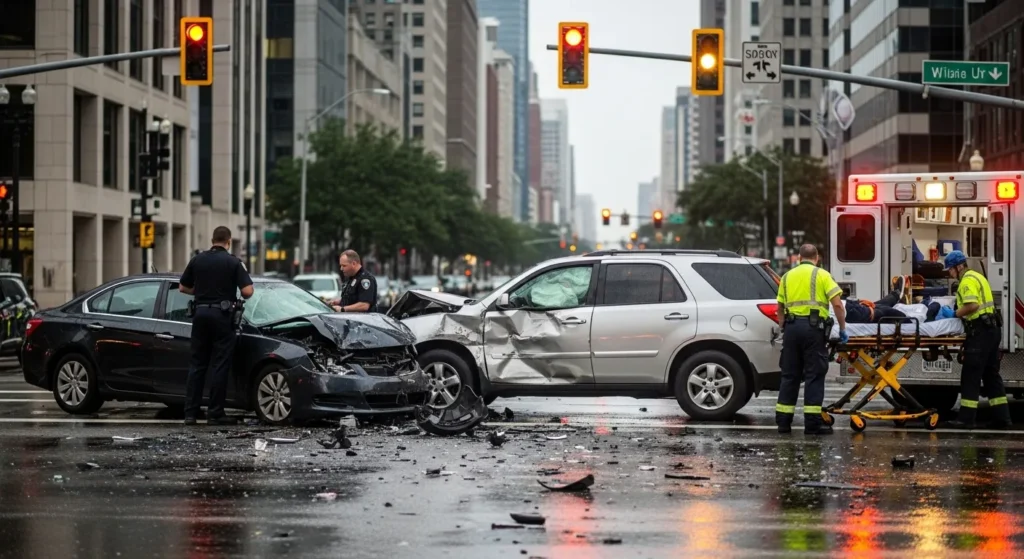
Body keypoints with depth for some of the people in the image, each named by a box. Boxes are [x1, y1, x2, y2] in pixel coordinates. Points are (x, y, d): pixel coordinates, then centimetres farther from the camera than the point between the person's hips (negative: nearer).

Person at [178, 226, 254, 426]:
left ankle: (190, 412, 5)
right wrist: (243, 297, 10)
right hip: (221, 315, -4)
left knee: (197, 364, 9)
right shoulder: (233, 262, -5)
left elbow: (183, 287, 13)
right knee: (219, 365, 0)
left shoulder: (197, 260, 7)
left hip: (201, 313, 4)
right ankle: (215, 413, -1)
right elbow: (247, 290, -12)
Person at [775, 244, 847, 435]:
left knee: (789, 374, 11)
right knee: (814, 375, -1)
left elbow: (780, 308, 19)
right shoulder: (821, 275, 2)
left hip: (791, 326, 4)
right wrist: (842, 329, 1)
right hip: (813, 326, -4)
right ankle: (813, 423, -3)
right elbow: (837, 304, -6)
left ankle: (783, 420, 12)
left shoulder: (788, 277, 15)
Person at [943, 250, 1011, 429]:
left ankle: (966, 418, -7)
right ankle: (1002, 416, 12)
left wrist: (955, 314, -11)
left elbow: (971, 305, -25)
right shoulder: (977, 276, 21)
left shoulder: (968, 280, -11)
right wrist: (959, 312, 12)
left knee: (970, 374, -7)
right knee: (991, 373, 13)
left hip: (980, 331, -10)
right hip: (992, 328, 10)